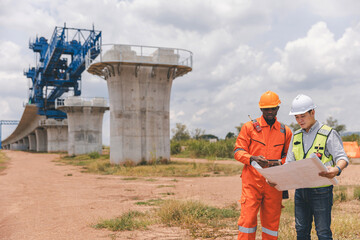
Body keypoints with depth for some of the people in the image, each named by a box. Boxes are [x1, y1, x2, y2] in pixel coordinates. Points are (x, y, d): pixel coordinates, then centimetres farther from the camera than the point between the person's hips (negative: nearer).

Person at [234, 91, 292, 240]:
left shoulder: (285, 131, 12)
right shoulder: (249, 127, 4)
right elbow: (238, 151, 1)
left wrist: (279, 162, -7)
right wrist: (252, 158, -18)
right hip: (252, 180, -2)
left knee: (272, 220, 8)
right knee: (248, 218, -6)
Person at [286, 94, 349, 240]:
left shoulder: (328, 134, -4)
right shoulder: (296, 136, 12)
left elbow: (342, 157, -11)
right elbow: (289, 163, 13)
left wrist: (337, 169, -34)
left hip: (321, 190, -5)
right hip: (300, 189, 5)